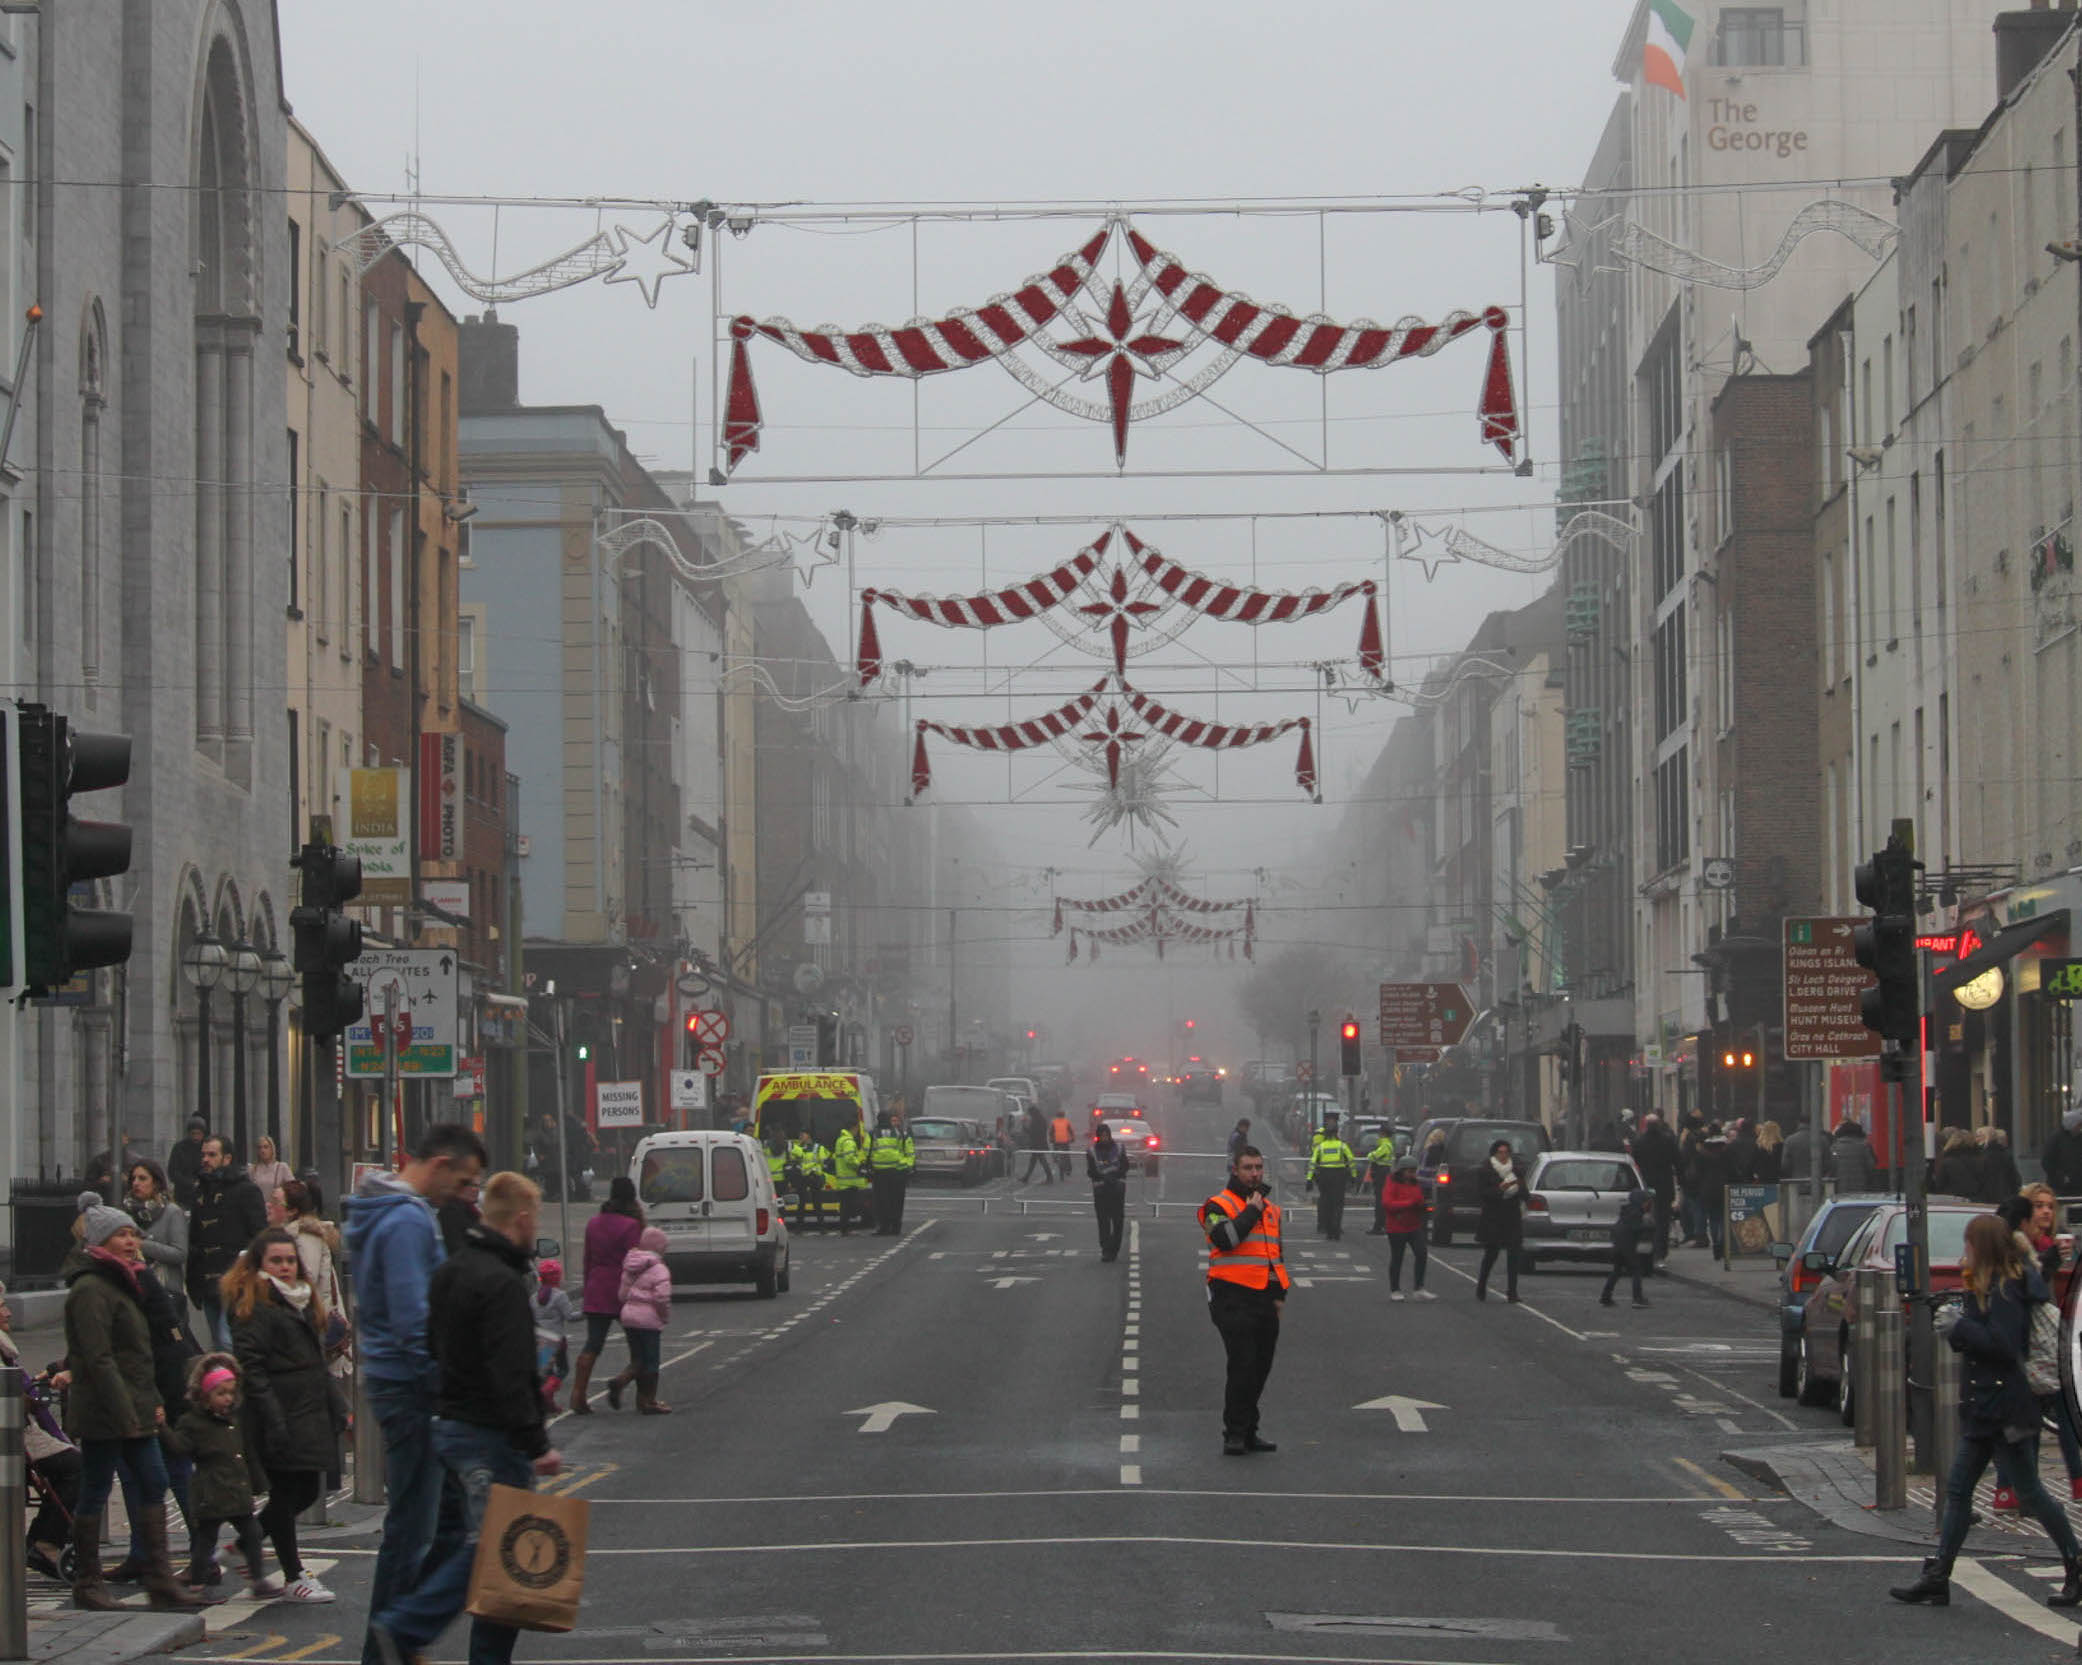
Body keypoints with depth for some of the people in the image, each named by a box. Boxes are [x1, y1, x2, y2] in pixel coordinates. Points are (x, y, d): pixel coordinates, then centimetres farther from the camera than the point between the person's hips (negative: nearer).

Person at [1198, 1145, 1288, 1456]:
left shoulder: (1270, 1207, 20)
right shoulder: (1219, 1205, -3)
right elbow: (1224, 1238, -23)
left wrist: (1280, 1294, 19)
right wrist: (1251, 1212, -15)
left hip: (1265, 1299, 7)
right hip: (1233, 1298, -7)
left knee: (1260, 1368, 9)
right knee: (1242, 1366, -12)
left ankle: (1248, 1433, 17)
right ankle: (1234, 1434, -6)